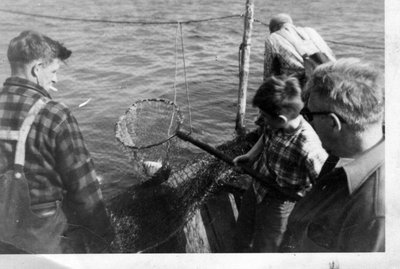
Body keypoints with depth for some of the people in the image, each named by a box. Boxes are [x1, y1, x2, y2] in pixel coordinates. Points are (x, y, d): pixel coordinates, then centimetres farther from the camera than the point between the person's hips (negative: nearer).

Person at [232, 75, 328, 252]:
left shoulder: (308, 149, -36)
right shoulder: (276, 125, -16)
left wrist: (298, 193, -18)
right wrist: (250, 157, -1)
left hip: (278, 202, -6)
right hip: (257, 188, 7)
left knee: (262, 248, 13)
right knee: (240, 240, 24)